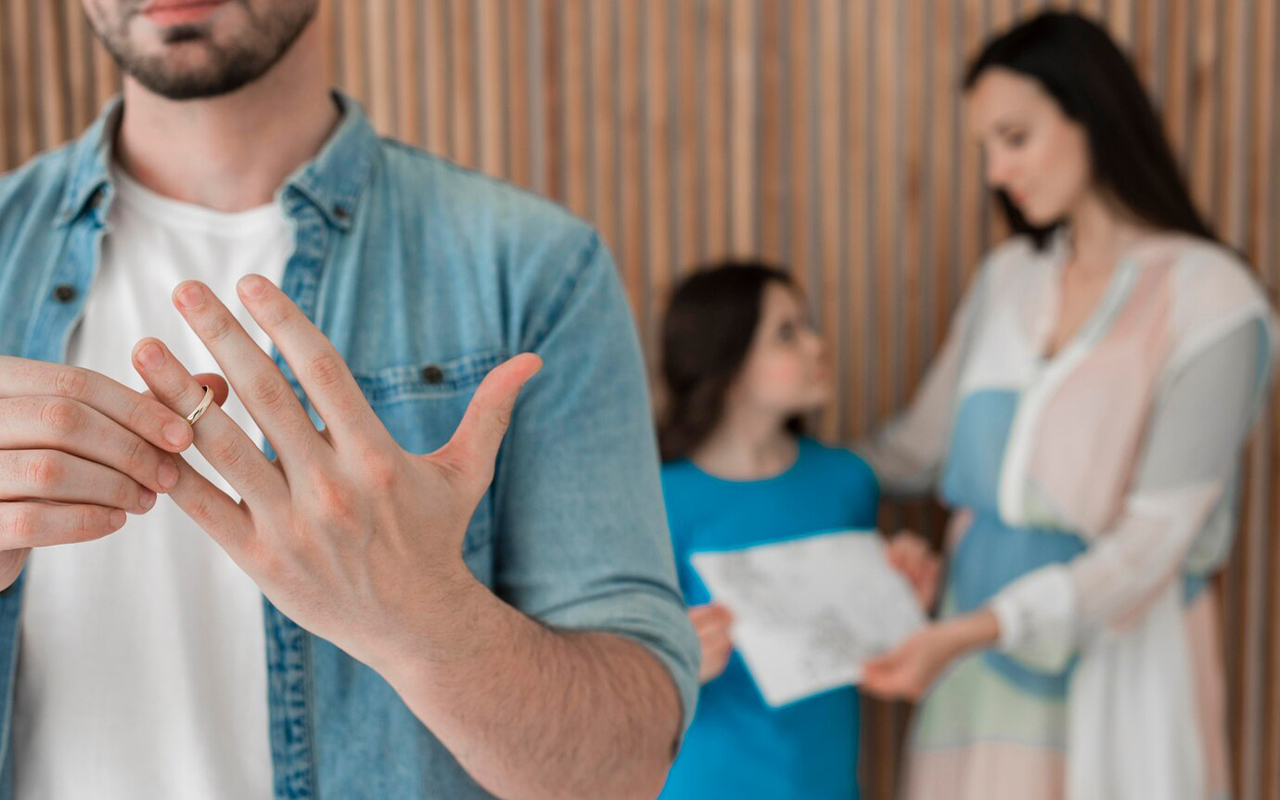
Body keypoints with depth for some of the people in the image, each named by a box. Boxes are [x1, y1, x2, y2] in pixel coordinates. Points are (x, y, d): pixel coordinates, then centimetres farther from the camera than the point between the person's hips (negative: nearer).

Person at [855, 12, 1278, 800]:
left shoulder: (1211, 300, -11)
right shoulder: (1008, 277, 7)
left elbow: (1153, 541, -16)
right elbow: (922, 446, 13)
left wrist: (972, 632, -23)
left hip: (1118, 652, -4)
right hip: (981, 648, 5)